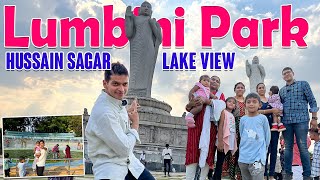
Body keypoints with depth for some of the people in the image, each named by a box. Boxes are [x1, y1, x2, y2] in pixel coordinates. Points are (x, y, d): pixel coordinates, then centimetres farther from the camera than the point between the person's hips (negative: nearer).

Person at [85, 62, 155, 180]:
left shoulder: (118, 101, 3)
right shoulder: (103, 112, -25)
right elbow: (124, 148, -20)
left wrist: (128, 112, 14)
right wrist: (135, 125, -6)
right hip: (109, 169, -9)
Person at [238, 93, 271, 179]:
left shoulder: (263, 118, -1)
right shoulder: (243, 119, 7)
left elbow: (267, 135, 6)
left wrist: (263, 148, 9)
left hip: (258, 155, -4)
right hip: (243, 156, 4)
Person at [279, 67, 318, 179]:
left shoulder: (303, 84, 6)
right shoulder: (282, 90, 17)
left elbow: (312, 101, 2)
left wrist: (314, 118, -4)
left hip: (301, 120, -4)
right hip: (286, 122, 4)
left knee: (303, 147, -6)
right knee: (288, 147, 6)